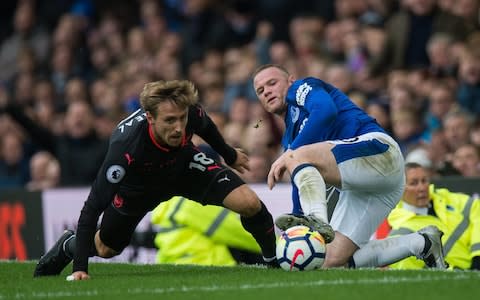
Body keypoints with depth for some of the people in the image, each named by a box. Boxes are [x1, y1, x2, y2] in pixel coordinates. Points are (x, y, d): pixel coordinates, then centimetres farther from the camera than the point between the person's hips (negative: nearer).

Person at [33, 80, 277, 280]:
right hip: (139, 184, -2)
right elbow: (92, 208, -40)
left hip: (184, 164, 2)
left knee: (249, 203, -19)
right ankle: (67, 246, 54)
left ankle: (276, 260, 9)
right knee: (106, 249, 18)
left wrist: (229, 155, 13)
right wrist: (80, 268, -44)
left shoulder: (191, 113, -35)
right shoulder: (125, 146, -45)